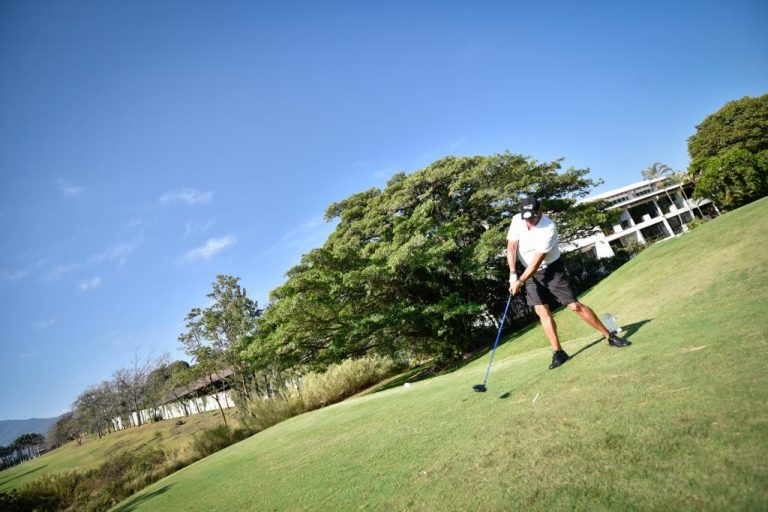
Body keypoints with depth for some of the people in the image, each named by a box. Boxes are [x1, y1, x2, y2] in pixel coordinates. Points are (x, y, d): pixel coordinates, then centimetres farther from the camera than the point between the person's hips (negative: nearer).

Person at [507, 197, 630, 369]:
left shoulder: (549, 228, -26)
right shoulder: (516, 220, -10)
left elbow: (537, 260, -27)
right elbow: (511, 247, -10)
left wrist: (520, 281, -25)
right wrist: (513, 274, -21)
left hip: (552, 269, -4)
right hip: (531, 272, 4)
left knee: (575, 306, -7)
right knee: (541, 310, -4)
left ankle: (610, 336, 7)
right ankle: (558, 352, 1)